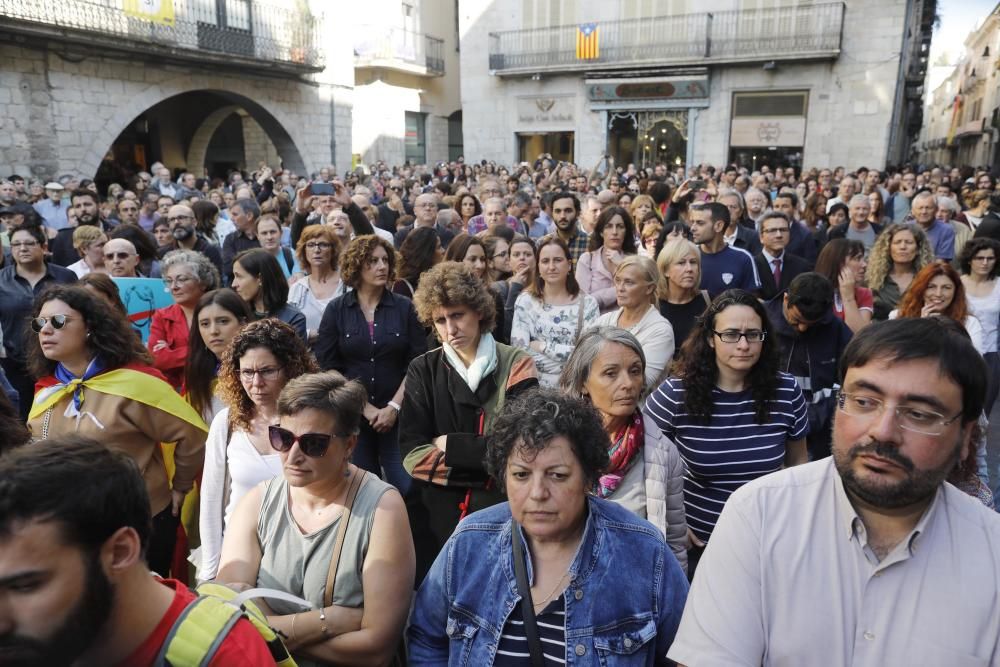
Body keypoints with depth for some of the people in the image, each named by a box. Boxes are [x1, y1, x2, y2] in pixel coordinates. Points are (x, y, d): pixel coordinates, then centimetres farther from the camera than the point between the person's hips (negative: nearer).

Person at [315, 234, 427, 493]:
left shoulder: (405, 308, 3)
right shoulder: (336, 310, 2)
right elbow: (327, 367, -2)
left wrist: (394, 407, -9)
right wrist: (365, 408, -7)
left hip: (397, 415, 0)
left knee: (408, 488, -5)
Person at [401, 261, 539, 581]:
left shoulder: (516, 365, -3)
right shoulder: (423, 370, 3)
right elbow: (412, 456, -8)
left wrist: (450, 446, -8)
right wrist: (490, 461, -14)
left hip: (504, 510, -1)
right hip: (435, 513, 2)